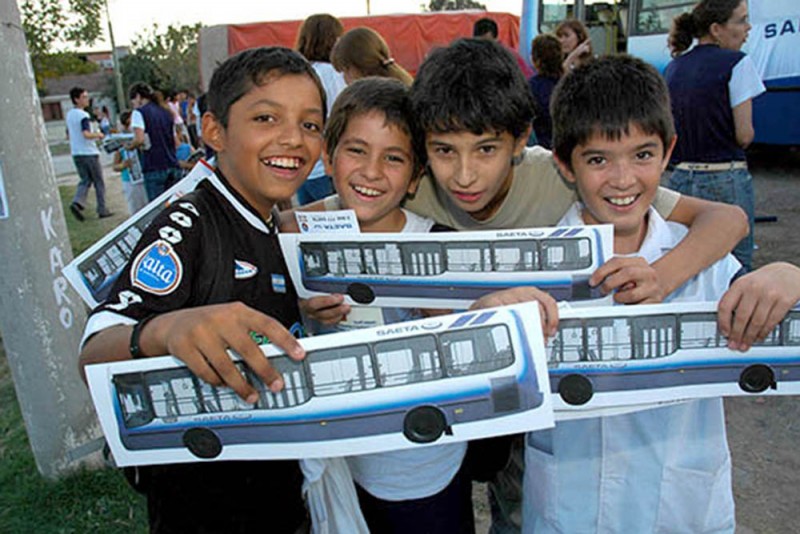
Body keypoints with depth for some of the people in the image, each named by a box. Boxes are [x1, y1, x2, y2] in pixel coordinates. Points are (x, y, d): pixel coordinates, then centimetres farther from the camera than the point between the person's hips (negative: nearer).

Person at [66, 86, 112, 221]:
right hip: (89, 153, -7)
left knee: (85, 180, 13)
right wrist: (98, 135, -9)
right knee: (99, 182, 4)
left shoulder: (69, 115, 12)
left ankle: (77, 202, -10)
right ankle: (102, 210, 8)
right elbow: (86, 134, -27)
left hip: (76, 153, 7)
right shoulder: (83, 115, -16)